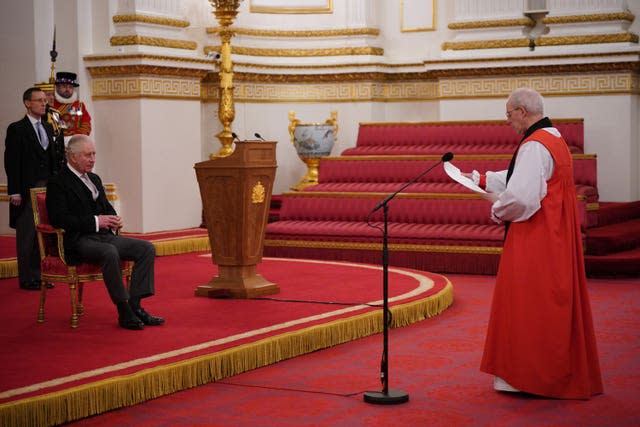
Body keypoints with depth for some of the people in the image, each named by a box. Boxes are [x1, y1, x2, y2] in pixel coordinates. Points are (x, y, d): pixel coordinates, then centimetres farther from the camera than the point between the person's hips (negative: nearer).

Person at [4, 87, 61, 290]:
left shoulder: (48, 128, 15)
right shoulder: (17, 129, -5)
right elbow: (11, 163, -9)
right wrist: (14, 192, -14)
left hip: (48, 187, 6)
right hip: (27, 190, -6)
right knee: (28, 235, 0)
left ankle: (41, 274, 15)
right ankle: (27, 278, 6)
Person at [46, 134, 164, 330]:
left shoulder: (94, 179, 22)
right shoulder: (57, 183, -4)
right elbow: (58, 219, -15)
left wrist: (114, 219, 4)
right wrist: (95, 222, -17)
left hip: (105, 235, 8)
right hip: (78, 241, -8)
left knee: (147, 248, -11)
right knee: (110, 252, -37)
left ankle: (134, 305, -15)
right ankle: (124, 312, -29)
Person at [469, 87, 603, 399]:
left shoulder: (534, 146, -19)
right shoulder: (555, 140, 14)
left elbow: (520, 196, -27)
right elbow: (521, 176, 26)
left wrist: (498, 209, -7)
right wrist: (479, 179, 29)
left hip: (534, 242, -10)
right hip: (557, 238, 10)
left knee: (524, 307, -2)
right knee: (556, 303, 14)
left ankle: (522, 375, 4)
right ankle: (562, 372, 22)